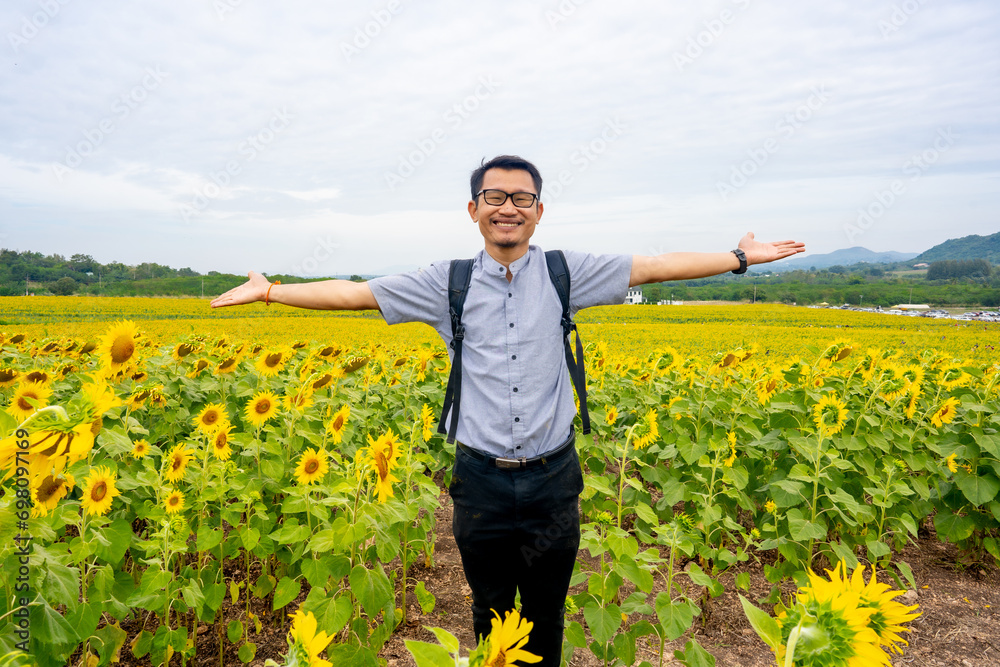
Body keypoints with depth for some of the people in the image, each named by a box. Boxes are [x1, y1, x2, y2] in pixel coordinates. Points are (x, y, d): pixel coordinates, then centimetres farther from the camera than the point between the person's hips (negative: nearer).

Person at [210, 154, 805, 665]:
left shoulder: (566, 274, -2)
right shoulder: (448, 283, -2)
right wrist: (269, 290, 1)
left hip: (552, 478, 0)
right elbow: (354, 293, 1)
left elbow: (654, 267, 1)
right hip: (482, 479, 0)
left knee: (546, 614, 19)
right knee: (491, 612, 20)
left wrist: (740, 256, 2)